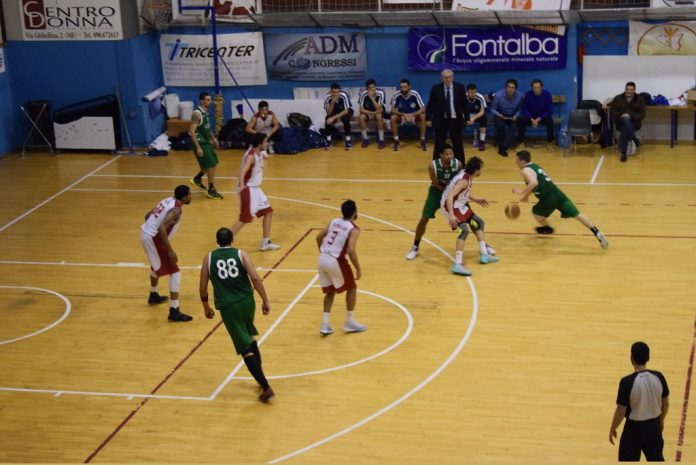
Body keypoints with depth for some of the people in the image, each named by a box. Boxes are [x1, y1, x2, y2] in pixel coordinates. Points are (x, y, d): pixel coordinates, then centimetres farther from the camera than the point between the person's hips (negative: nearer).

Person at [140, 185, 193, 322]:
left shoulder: (168, 200, 9)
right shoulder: (176, 210, -18)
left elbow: (148, 215, 18)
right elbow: (162, 228, -30)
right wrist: (171, 251, -27)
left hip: (145, 234, 10)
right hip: (153, 238, -10)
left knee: (157, 266, 34)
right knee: (174, 272, -8)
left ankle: (153, 296, 55)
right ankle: (174, 311, -12)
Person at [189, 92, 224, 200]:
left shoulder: (205, 112, 7)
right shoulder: (197, 114, -22)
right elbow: (192, 131, -24)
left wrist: (213, 138, 20)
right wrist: (198, 147, -26)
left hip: (207, 142, 9)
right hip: (200, 143, -9)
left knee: (212, 164, 17)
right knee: (211, 165, -7)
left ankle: (197, 179, 35)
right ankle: (211, 190, 5)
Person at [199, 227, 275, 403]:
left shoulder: (209, 258, 6)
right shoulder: (241, 254, 4)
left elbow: (202, 287, 8)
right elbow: (255, 278, -7)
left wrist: (206, 307, 23)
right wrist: (265, 301, 0)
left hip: (228, 307, -2)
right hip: (247, 301, 2)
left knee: (246, 349, -2)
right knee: (250, 337, 29)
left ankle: (266, 387, -9)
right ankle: (260, 378, 32)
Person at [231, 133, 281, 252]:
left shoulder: (259, 153, 3)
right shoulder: (251, 156, -24)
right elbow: (242, 171, -40)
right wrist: (241, 185, -53)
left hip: (255, 188, 10)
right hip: (247, 189, -10)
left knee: (268, 211, 14)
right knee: (245, 218, -10)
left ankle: (265, 243, 23)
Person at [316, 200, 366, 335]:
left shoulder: (334, 221, 11)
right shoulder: (354, 229, -9)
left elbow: (319, 237, 16)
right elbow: (351, 250, -19)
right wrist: (358, 269, -9)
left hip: (322, 259, 6)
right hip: (335, 261, -6)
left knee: (330, 291, 21)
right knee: (351, 288, 16)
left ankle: (325, 325, 17)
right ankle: (349, 323, 20)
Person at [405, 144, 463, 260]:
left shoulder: (458, 164, -24)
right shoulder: (433, 165, -29)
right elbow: (436, 184, -20)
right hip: (437, 191, -1)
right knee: (424, 219, -6)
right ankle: (415, 247, 14)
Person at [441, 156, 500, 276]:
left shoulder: (467, 176, 2)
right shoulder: (464, 180, -27)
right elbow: (450, 196, -37)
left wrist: (476, 200, 26)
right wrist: (451, 215, -45)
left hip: (460, 205, 11)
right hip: (451, 206, -11)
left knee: (479, 222, 18)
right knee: (465, 230, -24)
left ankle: (484, 254, 26)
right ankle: (457, 265, -27)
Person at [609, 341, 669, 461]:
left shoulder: (627, 381, -22)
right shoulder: (658, 377, -8)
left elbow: (621, 411, -17)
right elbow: (666, 403, 5)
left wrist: (612, 429, -2)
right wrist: (661, 420, 23)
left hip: (634, 428, -4)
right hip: (654, 426, 4)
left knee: (628, 460, 9)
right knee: (656, 459, 20)